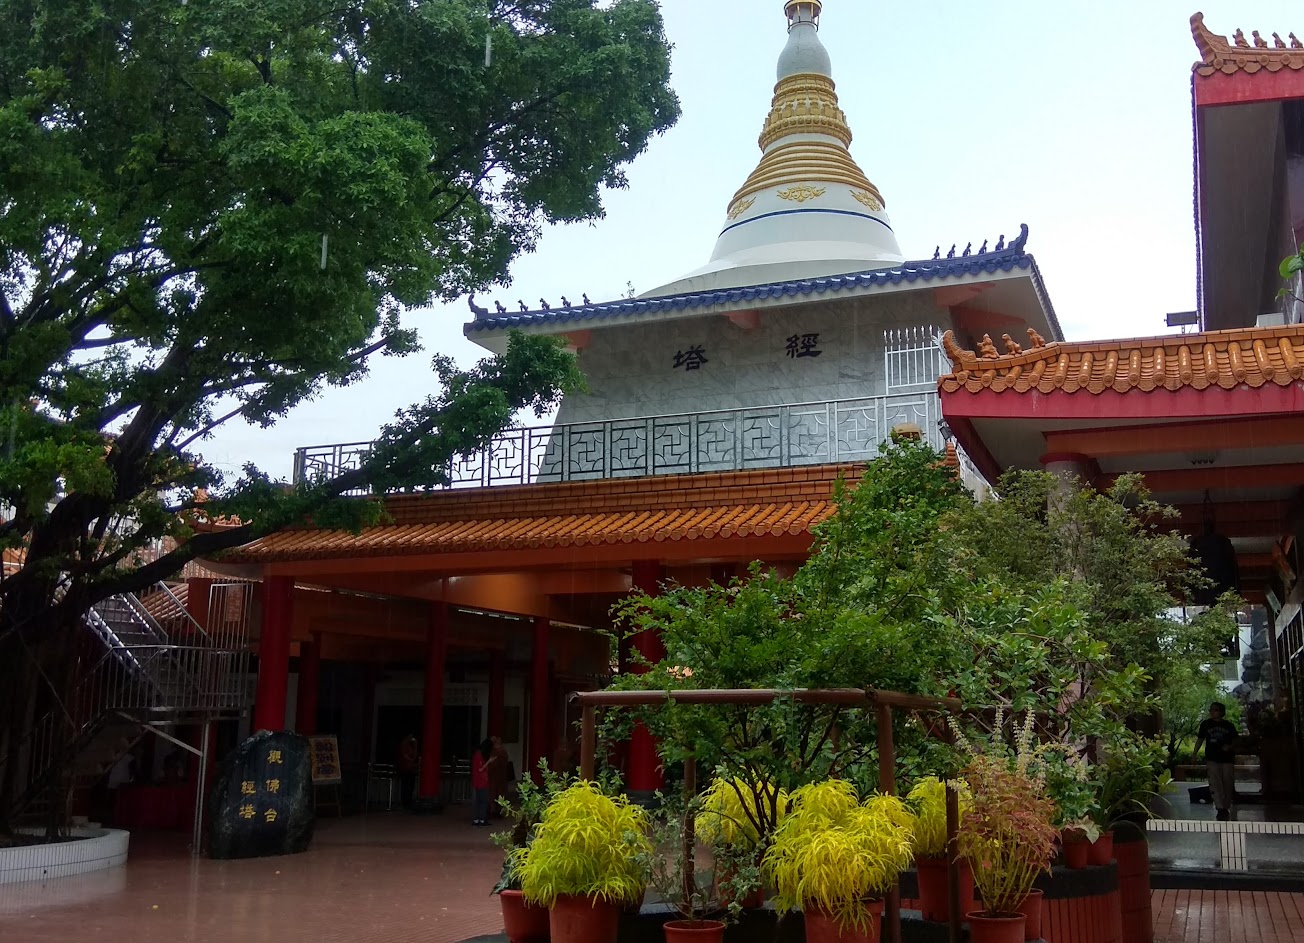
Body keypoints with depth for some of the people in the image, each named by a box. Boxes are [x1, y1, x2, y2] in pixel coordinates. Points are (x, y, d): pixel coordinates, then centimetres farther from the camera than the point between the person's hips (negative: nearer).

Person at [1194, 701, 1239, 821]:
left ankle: (1226, 808, 20)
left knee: (1228, 784, 5)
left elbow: (1235, 741, 10)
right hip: (1212, 759, 0)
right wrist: (1194, 754, 5)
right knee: (1215, 784, -11)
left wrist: (1230, 747, -12)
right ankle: (1220, 809, -13)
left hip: (1227, 758, 0)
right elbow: (1200, 740, 9)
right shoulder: (1206, 724, 5)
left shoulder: (1229, 725, 4)